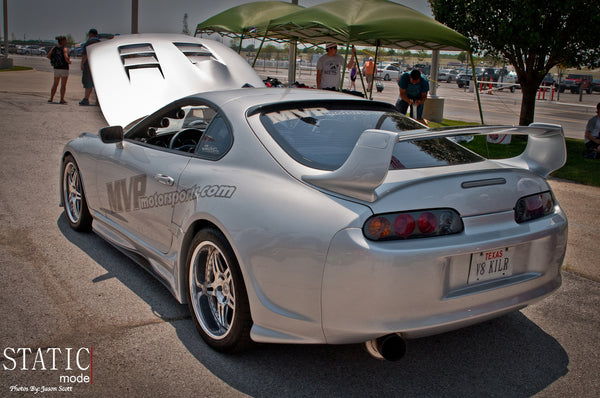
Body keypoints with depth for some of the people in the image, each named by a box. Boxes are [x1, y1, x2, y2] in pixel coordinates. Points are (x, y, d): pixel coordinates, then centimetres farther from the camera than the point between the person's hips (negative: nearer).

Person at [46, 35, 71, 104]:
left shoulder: (54, 49, 6)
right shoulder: (64, 49, -12)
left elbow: (48, 56, 3)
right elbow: (66, 58, -24)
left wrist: (55, 59, 15)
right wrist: (69, 61, -4)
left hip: (56, 68, 6)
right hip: (64, 68, -6)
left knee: (55, 84, 14)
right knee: (63, 85, 2)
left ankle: (51, 98, 11)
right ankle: (62, 99, 2)